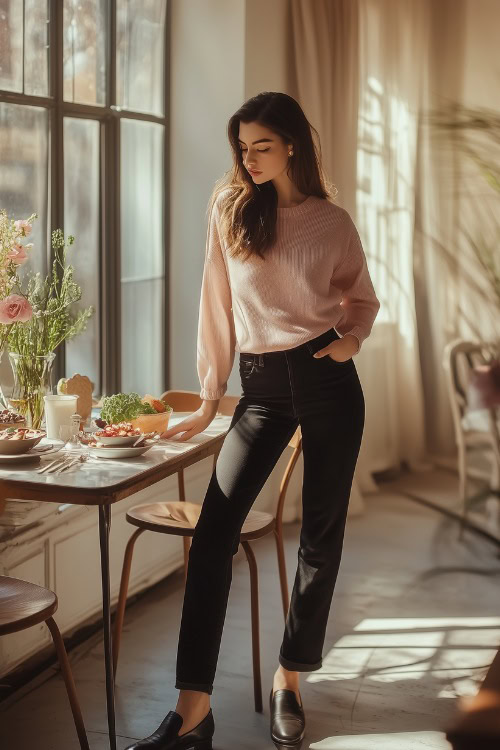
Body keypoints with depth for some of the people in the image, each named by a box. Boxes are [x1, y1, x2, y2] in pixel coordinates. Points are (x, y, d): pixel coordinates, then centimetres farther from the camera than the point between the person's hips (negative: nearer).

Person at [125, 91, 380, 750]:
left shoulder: (333, 221, 4)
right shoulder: (231, 207, 5)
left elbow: (363, 298, 17)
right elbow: (218, 305, 6)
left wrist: (353, 337, -6)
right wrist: (209, 399, 5)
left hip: (326, 377, 0)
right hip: (261, 386, 1)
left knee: (322, 534, 4)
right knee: (214, 529, -12)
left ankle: (289, 681, 22)